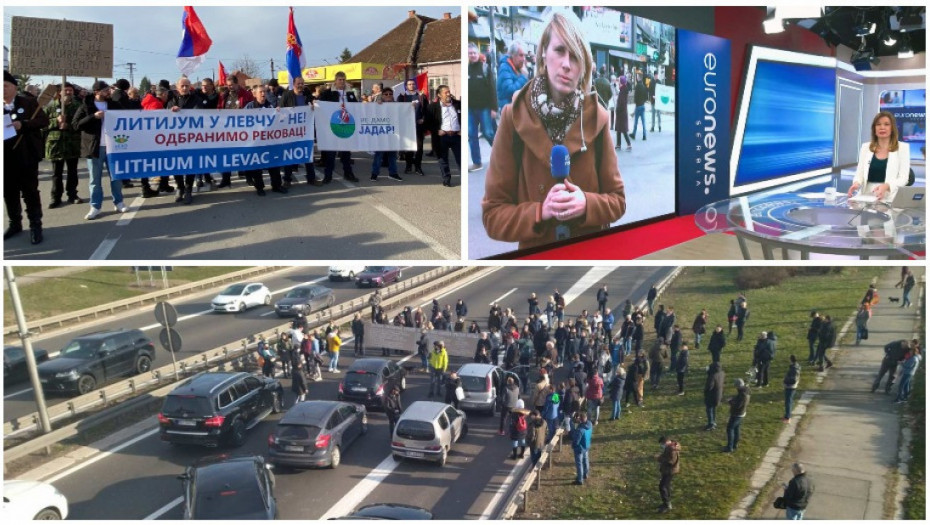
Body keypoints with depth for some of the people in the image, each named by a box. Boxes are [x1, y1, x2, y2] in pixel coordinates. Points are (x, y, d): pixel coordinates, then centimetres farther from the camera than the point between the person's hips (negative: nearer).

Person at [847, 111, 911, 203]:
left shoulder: (902, 147, 5)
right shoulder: (865, 147, 13)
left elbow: (903, 178, -2)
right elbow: (860, 173, 10)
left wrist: (886, 186, -22)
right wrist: (857, 183, -14)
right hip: (866, 198, 2)